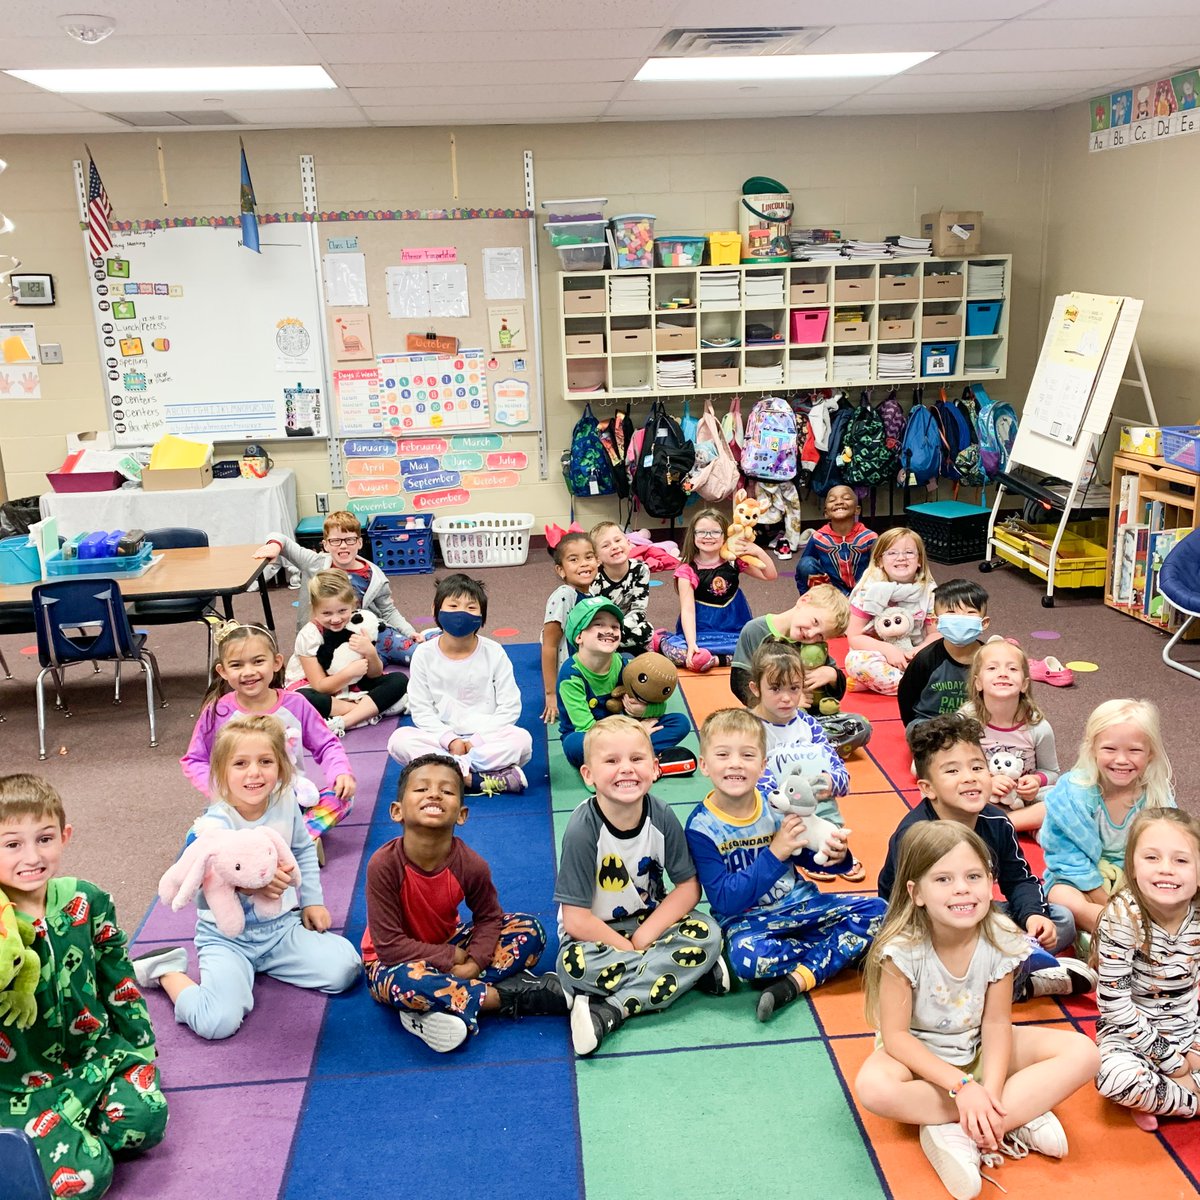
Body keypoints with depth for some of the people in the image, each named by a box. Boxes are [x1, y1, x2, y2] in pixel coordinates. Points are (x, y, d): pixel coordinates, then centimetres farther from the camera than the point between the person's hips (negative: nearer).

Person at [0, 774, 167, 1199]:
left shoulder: (87, 901, -4)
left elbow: (116, 976, 9)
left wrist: (141, 1044, 12)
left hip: (96, 1049, 3)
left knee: (144, 1119, -20)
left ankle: (80, 1131, 8)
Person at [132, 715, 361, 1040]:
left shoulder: (285, 807, -5)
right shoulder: (213, 825, -22)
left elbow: (304, 850, 17)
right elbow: (204, 895, -33)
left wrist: (312, 901, 13)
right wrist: (246, 884, -51)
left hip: (282, 926, 5)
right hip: (227, 937, -5)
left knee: (345, 969, -13)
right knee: (218, 1022, -26)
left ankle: (262, 964, 12)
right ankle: (166, 971, 6)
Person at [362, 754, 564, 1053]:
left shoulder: (471, 865, -19)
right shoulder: (384, 865, -28)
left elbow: (488, 917, -2)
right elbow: (389, 945, -25)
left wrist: (473, 963, -21)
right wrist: (452, 959, -23)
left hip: (449, 946, 5)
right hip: (392, 964, -5)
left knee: (530, 930, -8)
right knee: (409, 981, -40)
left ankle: (440, 1004, -23)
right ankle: (511, 996, -21)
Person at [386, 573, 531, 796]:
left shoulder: (493, 653, -1)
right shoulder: (424, 654, 0)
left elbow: (509, 707, -3)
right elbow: (420, 709, -1)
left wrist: (477, 741, -13)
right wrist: (450, 740, -15)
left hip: (486, 738, -1)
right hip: (441, 739, 1)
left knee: (522, 739, -30)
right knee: (399, 739, -27)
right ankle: (482, 777, -34)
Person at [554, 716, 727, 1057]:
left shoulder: (662, 817, -14)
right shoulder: (583, 830, -23)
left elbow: (689, 886, -5)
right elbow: (576, 920, -21)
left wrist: (645, 936, -16)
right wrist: (631, 950, -19)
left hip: (650, 922, 4)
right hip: (595, 935, -4)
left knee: (707, 933, -23)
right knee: (576, 964, -35)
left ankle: (609, 1010, -25)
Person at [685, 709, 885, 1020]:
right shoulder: (701, 828, -16)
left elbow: (807, 857, 9)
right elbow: (725, 901, -20)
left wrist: (835, 856, -16)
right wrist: (775, 854, -27)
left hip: (798, 903, 4)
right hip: (747, 920, -4)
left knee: (876, 910, -9)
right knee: (747, 956, -37)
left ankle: (798, 979, -17)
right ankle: (839, 949, -9)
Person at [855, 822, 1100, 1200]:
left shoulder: (1001, 940, -18)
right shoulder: (903, 948, -27)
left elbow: (996, 1022, -12)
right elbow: (896, 1035, -23)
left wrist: (990, 1091, -26)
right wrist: (962, 1085, -31)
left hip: (978, 1048, 4)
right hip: (919, 1055, -3)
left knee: (1083, 1053, -16)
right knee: (873, 1086, -37)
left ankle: (956, 1132, -23)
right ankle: (1019, 1118, -22)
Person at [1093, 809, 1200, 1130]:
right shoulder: (1122, 917, -22)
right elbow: (1115, 1003, -20)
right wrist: (1170, 1061, -16)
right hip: (1131, 1032, -4)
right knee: (1116, 1077, -34)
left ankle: (1151, 1098, -3)